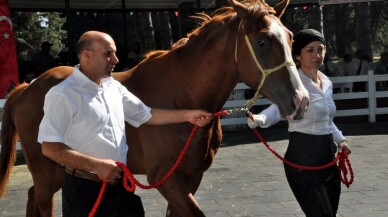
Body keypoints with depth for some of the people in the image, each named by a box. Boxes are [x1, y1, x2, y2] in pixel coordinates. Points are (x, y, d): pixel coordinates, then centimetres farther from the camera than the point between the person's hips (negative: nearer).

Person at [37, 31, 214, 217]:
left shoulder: (114, 87, 8)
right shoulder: (63, 95, -15)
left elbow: (146, 115, 15)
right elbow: (50, 148, -19)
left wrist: (187, 115, 7)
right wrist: (96, 165, -24)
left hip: (119, 185, 7)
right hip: (83, 189, -6)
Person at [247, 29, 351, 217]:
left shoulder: (327, 83, 10)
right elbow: (278, 108, -33)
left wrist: (340, 139, 8)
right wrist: (259, 119, -54)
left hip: (328, 158, 8)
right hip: (303, 159, -8)